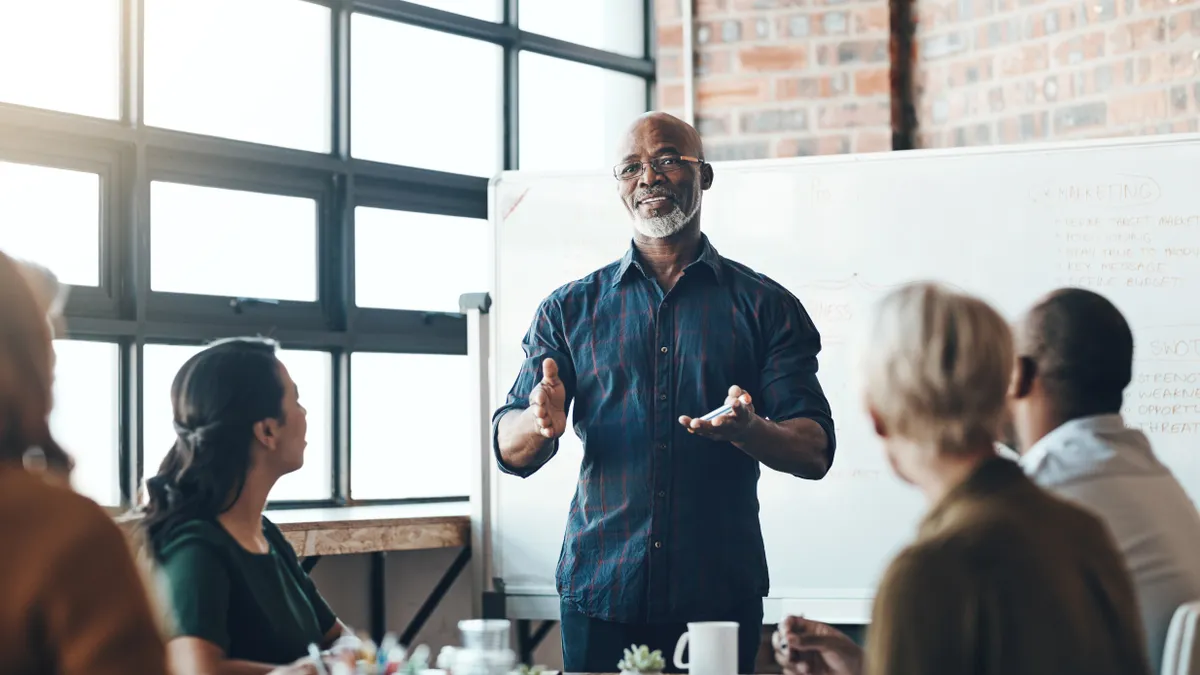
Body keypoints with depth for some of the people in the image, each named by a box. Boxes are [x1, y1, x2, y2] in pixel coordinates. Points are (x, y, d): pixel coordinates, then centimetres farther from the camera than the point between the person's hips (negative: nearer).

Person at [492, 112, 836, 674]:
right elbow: (509, 452, 5)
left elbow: (815, 453, -1)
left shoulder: (765, 306, 5)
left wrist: (750, 431, -24)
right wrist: (541, 423, -20)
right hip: (599, 590, 1)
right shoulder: (570, 310, 9)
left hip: (721, 591, -1)